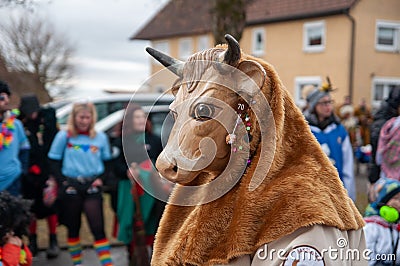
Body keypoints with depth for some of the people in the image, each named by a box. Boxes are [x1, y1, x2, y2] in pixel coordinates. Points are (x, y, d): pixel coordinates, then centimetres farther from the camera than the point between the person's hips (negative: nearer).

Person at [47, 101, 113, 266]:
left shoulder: (100, 137, 3)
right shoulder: (64, 136, -2)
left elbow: (106, 161, 13)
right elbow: (54, 161, 1)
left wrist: (100, 178, -2)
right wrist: (63, 182, -7)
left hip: (92, 187, 0)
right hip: (71, 186, 0)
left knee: (98, 228, -6)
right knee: (73, 228, 12)